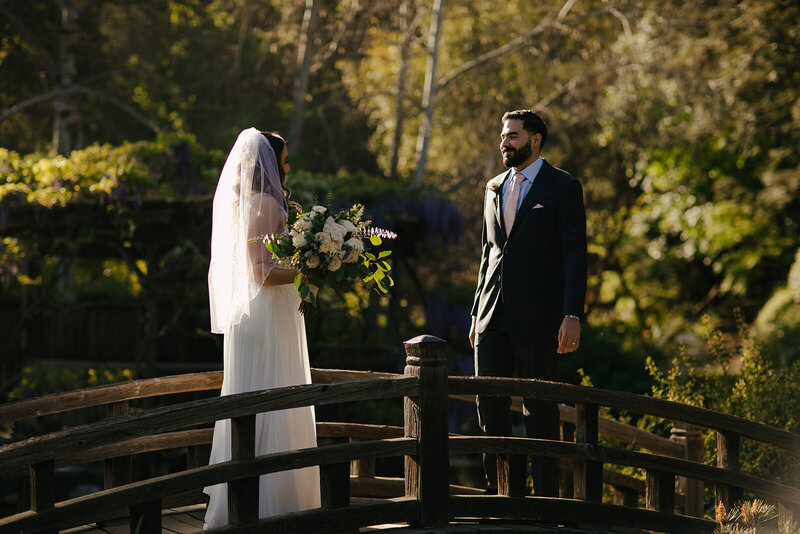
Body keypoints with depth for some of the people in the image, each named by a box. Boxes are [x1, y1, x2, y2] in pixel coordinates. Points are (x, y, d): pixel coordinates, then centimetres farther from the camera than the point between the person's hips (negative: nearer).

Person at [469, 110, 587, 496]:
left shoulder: (563, 187, -2)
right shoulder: (494, 188, 15)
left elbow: (575, 255, -7)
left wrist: (572, 316, -16)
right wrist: (477, 312, 15)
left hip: (537, 317, -5)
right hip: (493, 317, 6)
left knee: (539, 409, 0)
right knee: (489, 405, 4)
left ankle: (546, 497, 6)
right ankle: (498, 492, 13)